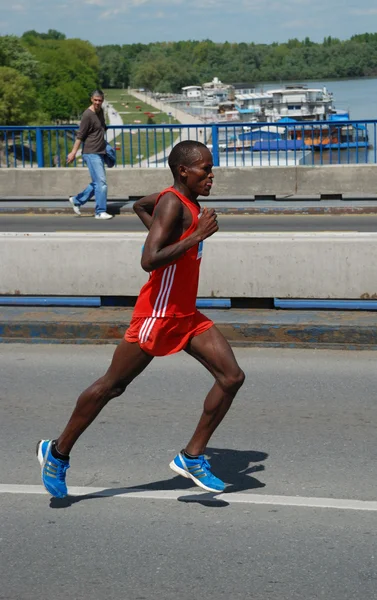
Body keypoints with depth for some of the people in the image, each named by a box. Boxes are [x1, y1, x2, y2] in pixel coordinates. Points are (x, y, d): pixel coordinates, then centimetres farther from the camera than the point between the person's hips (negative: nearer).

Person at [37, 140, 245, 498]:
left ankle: (192, 457, 5)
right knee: (112, 386, 3)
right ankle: (58, 452, 19)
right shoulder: (172, 204, -19)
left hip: (186, 315, 9)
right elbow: (149, 261, -30)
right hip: (157, 314, -9)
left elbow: (140, 205, 30)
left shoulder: (185, 201, 10)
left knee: (232, 377, -2)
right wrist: (197, 236, -27)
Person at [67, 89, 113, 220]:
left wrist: (105, 144, 29)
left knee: (97, 183, 14)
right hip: (91, 153, -9)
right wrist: (74, 152, -16)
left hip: (99, 153, 9)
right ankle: (100, 212, -4)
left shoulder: (100, 111, 11)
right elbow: (80, 135, -15)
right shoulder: (87, 115, -14)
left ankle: (77, 200, 25)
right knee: (101, 182, -10)